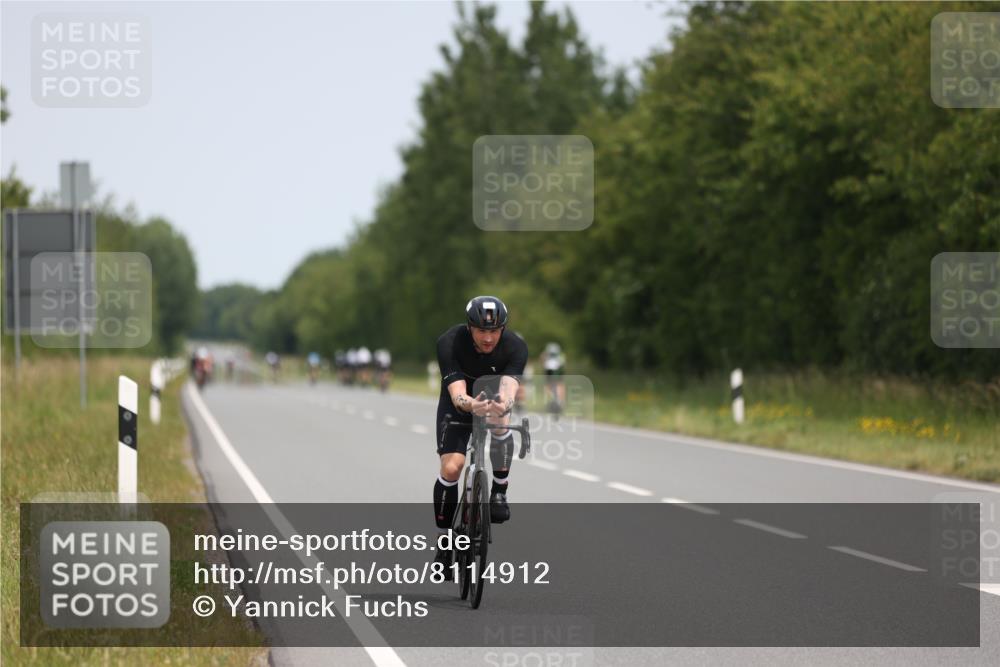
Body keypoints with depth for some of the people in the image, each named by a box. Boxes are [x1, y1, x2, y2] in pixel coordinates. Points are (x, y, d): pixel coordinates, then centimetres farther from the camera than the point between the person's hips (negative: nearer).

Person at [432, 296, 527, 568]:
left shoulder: (515, 346, -29)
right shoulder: (450, 342, -31)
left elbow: (508, 388, -43)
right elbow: (457, 393, -40)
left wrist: (503, 405, -67)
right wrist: (471, 405, -64)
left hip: (495, 399, 1)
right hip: (459, 404, -1)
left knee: (500, 424, -35)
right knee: (451, 467, -18)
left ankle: (499, 494, -16)